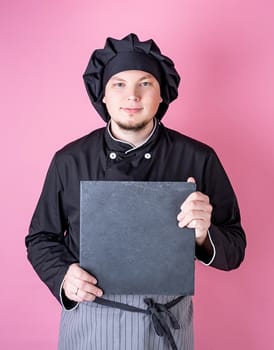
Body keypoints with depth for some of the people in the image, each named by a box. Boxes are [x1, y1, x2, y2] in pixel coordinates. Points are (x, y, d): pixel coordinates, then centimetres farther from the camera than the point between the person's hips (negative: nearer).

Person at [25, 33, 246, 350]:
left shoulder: (199, 159, -9)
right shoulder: (69, 161, -6)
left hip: (167, 323, 0)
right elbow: (41, 239, 4)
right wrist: (63, 276, -15)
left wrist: (204, 236, -25)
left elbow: (234, 249, -4)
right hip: (88, 321, 1)